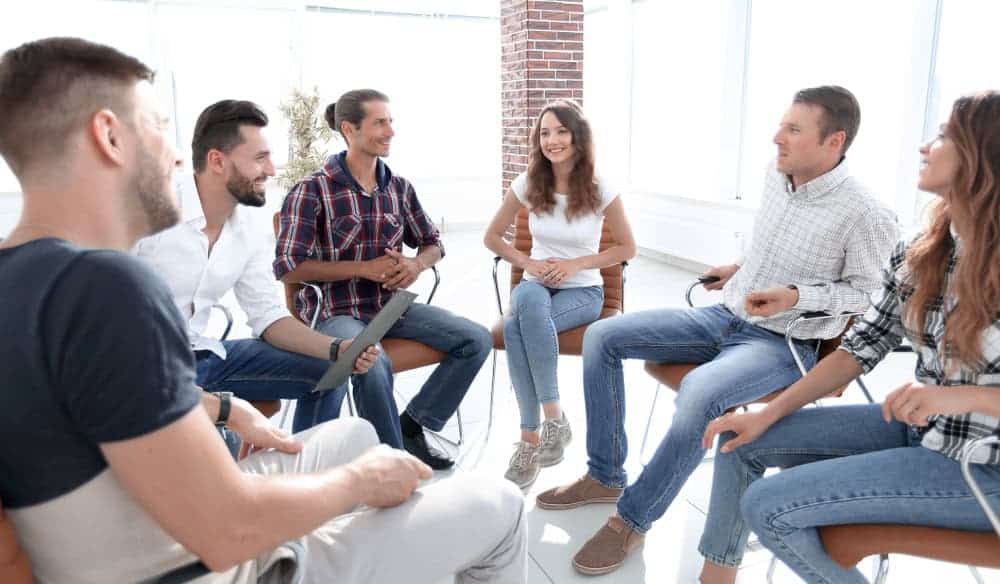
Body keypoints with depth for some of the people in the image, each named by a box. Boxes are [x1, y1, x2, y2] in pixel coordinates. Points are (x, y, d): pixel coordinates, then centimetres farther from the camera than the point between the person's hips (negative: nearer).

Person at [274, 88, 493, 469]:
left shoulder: (399, 187, 8)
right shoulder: (312, 190, -9)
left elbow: (433, 244, 18)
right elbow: (288, 268, -14)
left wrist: (416, 265, -7)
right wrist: (364, 268, -17)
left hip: (392, 304, 6)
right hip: (335, 311, -6)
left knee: (477, 340, -8)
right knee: (374, 365, -37)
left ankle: (411, 425, 3)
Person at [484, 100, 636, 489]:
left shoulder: (600, 190, -7)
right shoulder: (527, 184, -1)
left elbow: (628, 248, 2)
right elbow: (492, 237, 9)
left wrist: (577, 263, -11)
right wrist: (527, 263, -8)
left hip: (583, 292, -2)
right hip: (537, 286, 3)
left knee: (515, 327, -34)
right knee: (528, 297, -38)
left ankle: (530, 438, -24)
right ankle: (554, 418, -31)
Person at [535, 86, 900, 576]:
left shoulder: (865, 215, -17)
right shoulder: (776, 174, 3)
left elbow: (873, 292, -9)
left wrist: (797, 296, -21)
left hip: (784, 344, -7)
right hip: (724, 316, 7)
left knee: (700, 392, -39)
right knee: (602, 336, -6)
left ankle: (631, 520, -15)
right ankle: (605, 476, 3)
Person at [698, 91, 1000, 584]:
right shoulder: (916, 256, 0)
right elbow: (862, 347, 3)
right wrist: (768, 415, -1)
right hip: (917, 428, 7)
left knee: (768, 506, -16)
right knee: (742, 441, 2)